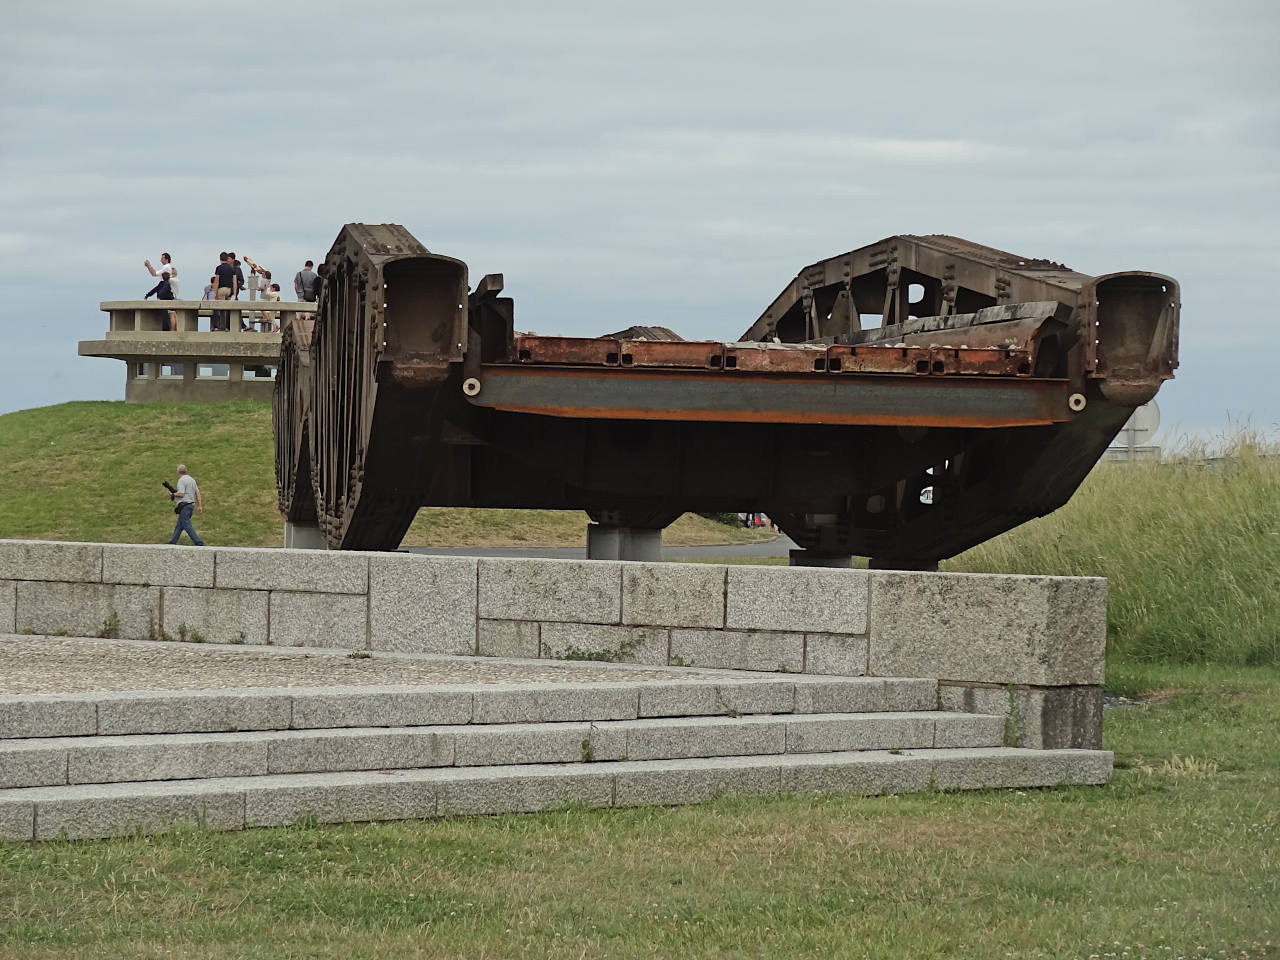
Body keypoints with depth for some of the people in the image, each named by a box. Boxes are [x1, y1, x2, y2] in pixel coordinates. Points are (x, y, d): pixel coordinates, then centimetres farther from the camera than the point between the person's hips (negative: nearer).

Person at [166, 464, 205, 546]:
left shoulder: (181, 480, -11)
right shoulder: (192, 479, 15)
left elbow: (181, 494, -19)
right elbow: (198, 493, 15)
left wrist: (172, 494, 0)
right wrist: (199, 506, 16)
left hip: (184, 505, -9)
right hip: (191, 504, 9)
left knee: (187, 525, -10)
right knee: (179, 525, 15)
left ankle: (199, 543, -18)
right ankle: (172, 543, 20)